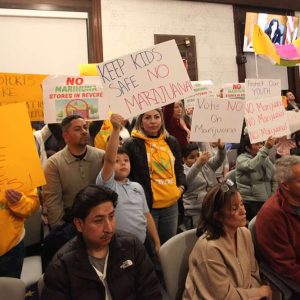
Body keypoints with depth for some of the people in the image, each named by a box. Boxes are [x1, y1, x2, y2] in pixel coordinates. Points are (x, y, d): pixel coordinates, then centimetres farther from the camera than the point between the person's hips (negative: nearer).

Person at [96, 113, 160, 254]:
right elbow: (109, 158, -24)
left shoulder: (137, 187, 11)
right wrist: (116, 129, -34)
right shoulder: (106, 184, -8)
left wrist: (157, 243, 8)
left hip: (143, 244, 5)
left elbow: (147, 215, 12)